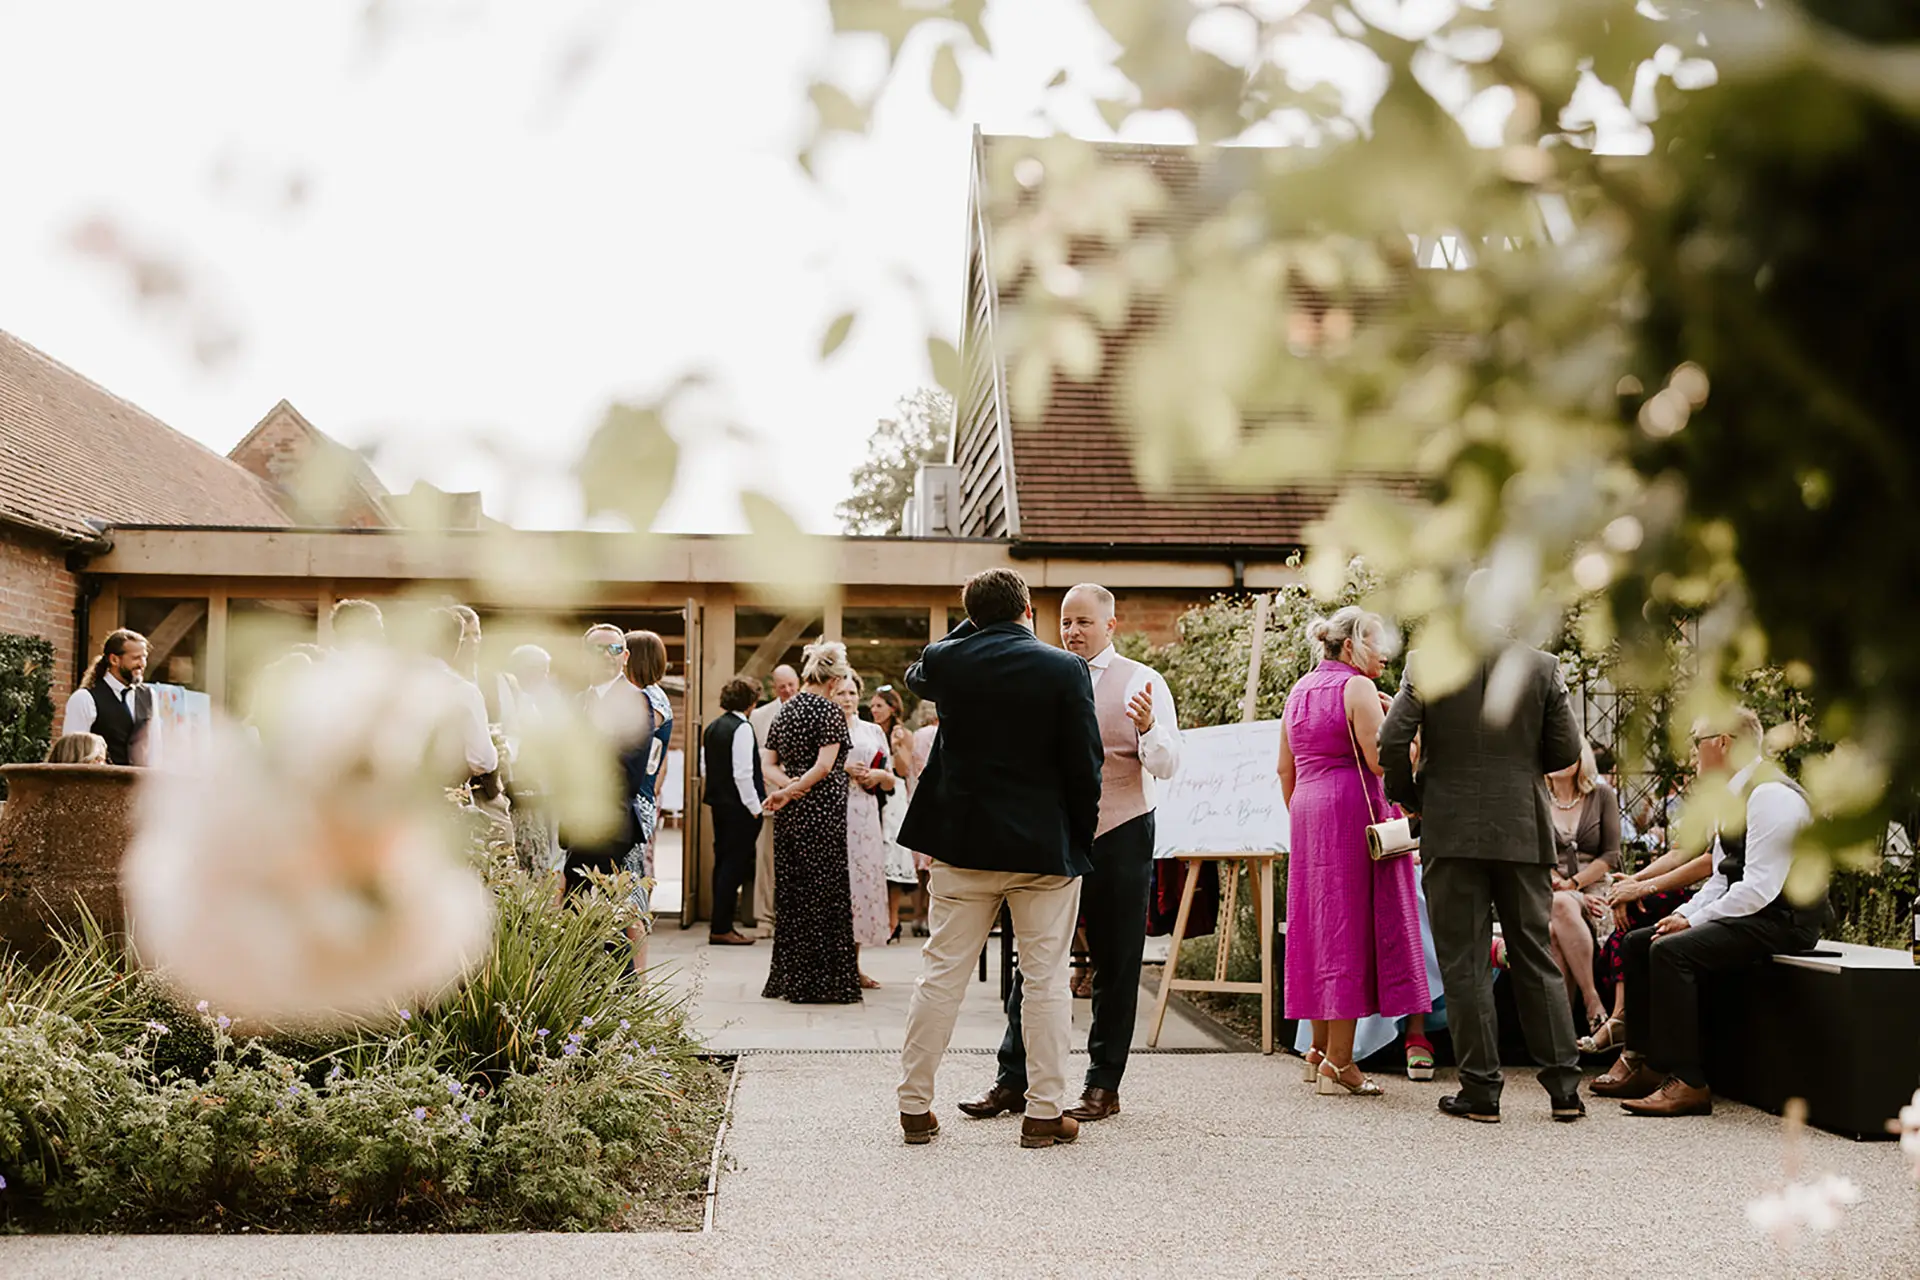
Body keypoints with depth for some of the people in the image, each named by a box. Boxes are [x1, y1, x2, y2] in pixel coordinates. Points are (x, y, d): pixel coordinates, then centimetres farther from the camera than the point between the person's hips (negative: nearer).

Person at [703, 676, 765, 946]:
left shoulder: (712, 728, 11)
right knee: (734, 865, -4)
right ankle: (721, 928, -2)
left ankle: (721, 923, 20)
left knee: (723, 863, 14)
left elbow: (704, 767, 16)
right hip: (740, 807, -9)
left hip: (718, 803, 9)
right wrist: (754, 807, -13)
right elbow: (743, 773, -20)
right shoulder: (742, 728, -16)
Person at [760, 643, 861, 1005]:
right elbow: (825, 765, -17)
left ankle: (788, 979, 17)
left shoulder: (784, 711, 11)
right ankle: (822, 981, 3)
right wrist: (791, 792, -9)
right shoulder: (830, 711, -9)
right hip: (822, 811, -7)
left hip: (789, 814, 7)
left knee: (792, 892, 12)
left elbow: (767, 761, 9)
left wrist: (787, 785, -5)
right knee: (825, 893, 0)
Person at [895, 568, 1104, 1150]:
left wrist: (973, 625, 22)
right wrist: (1082, 839, 4)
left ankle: (915, 1107, 15)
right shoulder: (1065, 670, -8)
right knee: (1046, 980, 6)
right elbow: (1085, 764, -8)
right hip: (1044, 847, -2)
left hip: (961, 843, 2)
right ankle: (1045, 1112, 10)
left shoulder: (945, 661, -2)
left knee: (941, 974, 9)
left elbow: (914, 676, 24)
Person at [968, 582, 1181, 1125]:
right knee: (1033, 959, 4)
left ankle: (1103, 1085, 14)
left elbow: (1167, 766, -11)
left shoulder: (1143, 682, -3)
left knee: (1116, 966, 5)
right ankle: (1012, 1080, 10)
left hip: (1120, 836, -3)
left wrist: (1148, 727, -30)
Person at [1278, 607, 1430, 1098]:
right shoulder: (1357, 688, -9)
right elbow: (1381, 761, -17)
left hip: (1306, 816, 8)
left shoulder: (1299, 690, 15)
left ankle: (1320, 1049, 20)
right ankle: (1339, 1062, -3)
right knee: (1352, 928, -4)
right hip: (1354, 813, -8)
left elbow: (1285, 768, 17)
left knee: (1317, 926, 13)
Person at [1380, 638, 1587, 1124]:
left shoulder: (1426, 663, -5)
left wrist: (1408, 798, 6)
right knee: (1536, 957, 11)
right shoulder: (1542, 667, 0)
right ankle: (1564, 1086, 13)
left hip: (1451, 831, -2)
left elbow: (1393, 741, -11)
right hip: (1524, 831, 2)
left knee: (1463, 961, 4)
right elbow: (1566, 751, 1)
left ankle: (1480, 1090, 6)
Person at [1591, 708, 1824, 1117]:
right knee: (1638, 942, 7)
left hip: (1780, 922, -11)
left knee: (1671, 950, -27)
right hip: (1745, 913, 11)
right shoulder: (1737, 796, 15)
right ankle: (1643, 1064, 8)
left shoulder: (1771, 795, -17)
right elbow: (1721, 879, 18)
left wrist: (1694, 920, -18)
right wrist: (1683, 914, 2)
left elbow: (1760, 887, -24)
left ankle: (1688, 1083, -24)